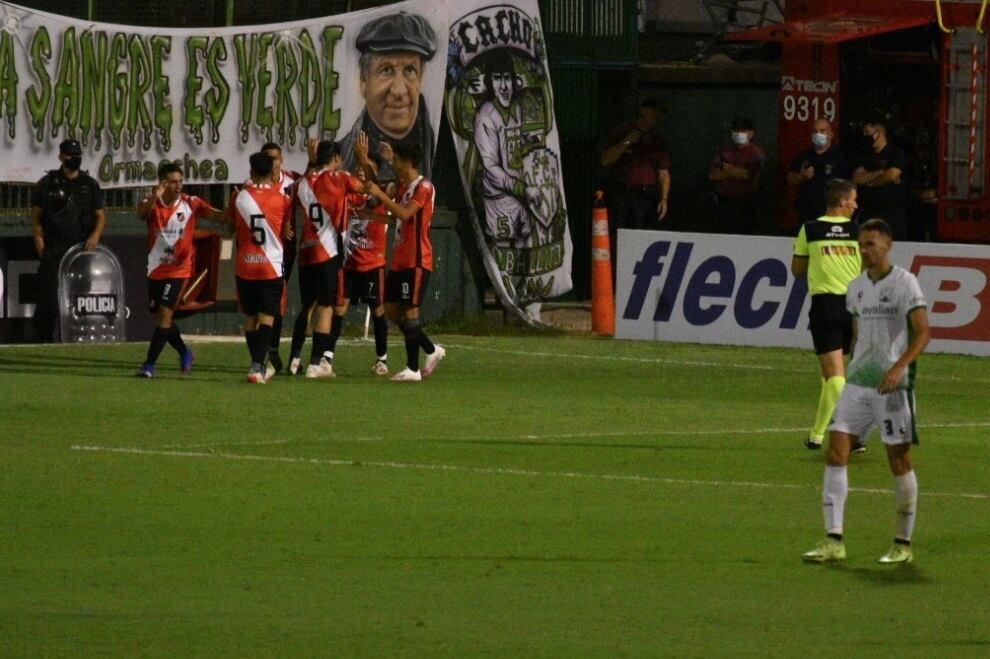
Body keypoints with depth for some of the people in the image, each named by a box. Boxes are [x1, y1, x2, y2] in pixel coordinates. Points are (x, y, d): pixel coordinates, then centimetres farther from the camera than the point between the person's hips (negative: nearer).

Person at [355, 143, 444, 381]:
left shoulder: (423, 187, -13)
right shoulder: (404, 187, 16)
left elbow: (405, 214, -26)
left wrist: (380, 195, -24)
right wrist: (371, 215, 19)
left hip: (416, 261, -10)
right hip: (400, 260, 10)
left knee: (409, 311, -7)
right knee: (391, 309, 10)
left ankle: (413, 368, -3)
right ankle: (432, 350, 21)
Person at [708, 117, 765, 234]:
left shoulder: (757, 154, 0)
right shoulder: (724, 153, 14)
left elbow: (748, 174, -14)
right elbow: (712, 174, 3)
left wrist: (728, 169, -2)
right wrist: (736, 172, -7)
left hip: (745, 203, -5)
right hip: (723, 202, 5)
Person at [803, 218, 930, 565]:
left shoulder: (904, 283, -7)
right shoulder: (856, 288, 13)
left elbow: (923, 331, -14)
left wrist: (899, 367, -27)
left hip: (892, 386, -6)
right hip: (858, 381, 6)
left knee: (899, 459, 0)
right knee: (836, 452, -6)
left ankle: (903, 544, 10)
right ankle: (833, 541, -6)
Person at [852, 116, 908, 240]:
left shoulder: (896, 153, 0)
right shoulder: (866, 156, 17)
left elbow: (892, 175, -15)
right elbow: (856, 178, 3)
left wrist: (869, 182, 1)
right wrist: (881, 172, -7)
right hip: (867, 213, 5)